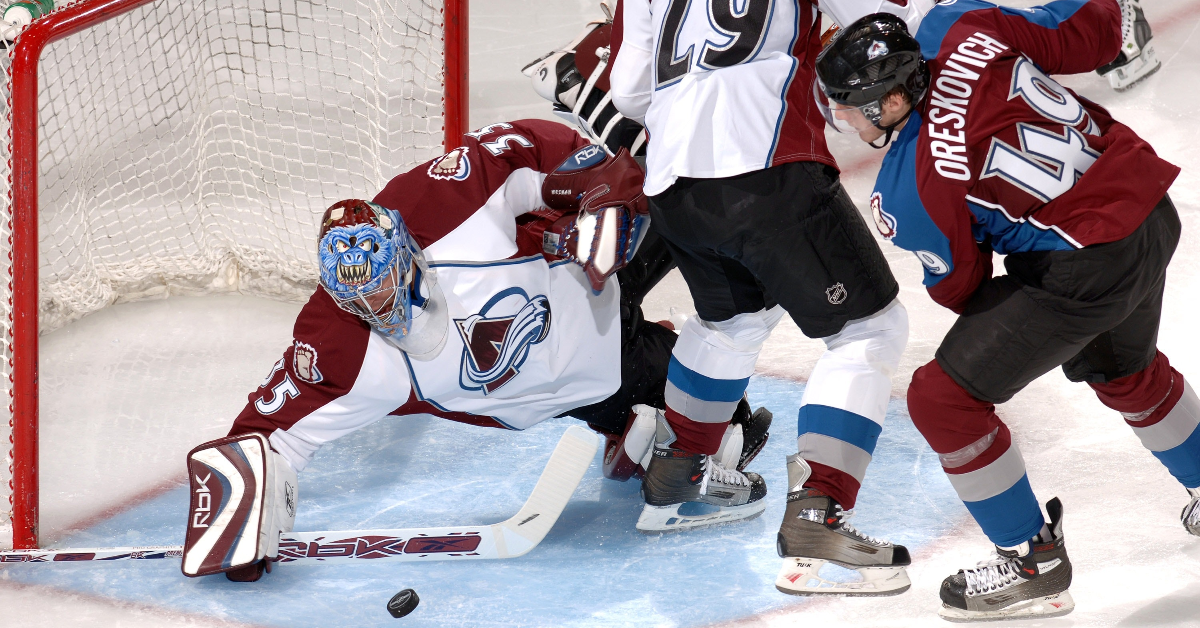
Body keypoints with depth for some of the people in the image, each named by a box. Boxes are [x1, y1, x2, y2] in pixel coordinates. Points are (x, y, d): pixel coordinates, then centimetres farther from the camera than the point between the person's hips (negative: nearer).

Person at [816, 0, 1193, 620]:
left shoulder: (908, 192, -22)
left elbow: (957, 284, -6)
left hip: (1086, 269, -9)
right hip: (1153, 215, 9)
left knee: (943, 398, -1)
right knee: (1126, 372, 35)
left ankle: (1033, 563, 12)